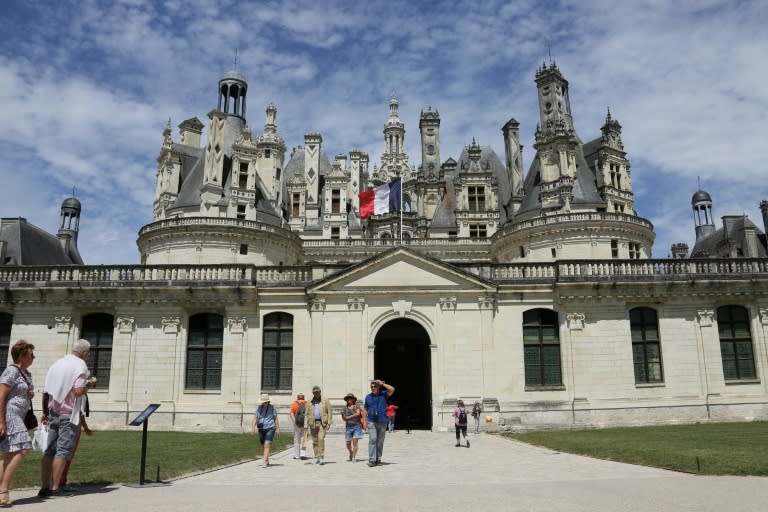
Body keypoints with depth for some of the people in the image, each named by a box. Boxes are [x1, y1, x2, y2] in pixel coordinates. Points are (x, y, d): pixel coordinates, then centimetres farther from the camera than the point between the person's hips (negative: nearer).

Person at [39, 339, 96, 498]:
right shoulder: (80, 365, -9)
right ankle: (55, 488, -2)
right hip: (69, 414, -7)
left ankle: (45, 487, 9)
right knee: (63, 450, -3)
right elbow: (79, 391, -19)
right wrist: (90, 383, -1)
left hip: (53, 412, 7)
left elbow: (46, 391, 14)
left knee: (50, 450, 8)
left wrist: (45, 412, 20)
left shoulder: (57, 364, 13)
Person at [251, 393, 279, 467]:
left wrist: (278, 428, 0)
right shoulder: (258, 408, 3)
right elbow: (255, 418, 1)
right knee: (263, 446, 12)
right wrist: (253, 428, -10)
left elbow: (276, 418, 2)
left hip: (270, 428, -4)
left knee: (266, 445, -17)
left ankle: (264, 462, -21)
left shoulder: (272, 408, -2)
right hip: (261, 429, 4)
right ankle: (267, 462, 28)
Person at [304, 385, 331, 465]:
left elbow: (329, 412, 3)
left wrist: (329, 423, -6)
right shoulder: (310, 402, 12)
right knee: (315, 441, 5)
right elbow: (307, 414, 11)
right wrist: (306, 424, 0)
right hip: (313, 423, 3)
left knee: (321, 438, -18)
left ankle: (322, 457, -16)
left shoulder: (325, 401, 6)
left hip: (322, 423, -3)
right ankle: (317, 458, 14)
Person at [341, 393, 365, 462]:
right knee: (348, 443, 6)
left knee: (355, 441, -12)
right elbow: (343, 418, -1)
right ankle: (351, 454, 34)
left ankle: (354, 457, -9)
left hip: (357, 426, -3)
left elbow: (358, 413, -13)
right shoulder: (344, 409, 10)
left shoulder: (357, 407, 3)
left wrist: (349, 417, -10)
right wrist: (354, 416, -13)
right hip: (348, 427, 3)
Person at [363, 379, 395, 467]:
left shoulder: (384, 394, 2)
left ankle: (378, 459, 16)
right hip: (371, 422, 0)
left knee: (380, 442, 6)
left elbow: (392, 389, -15)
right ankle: (372, 460, -15)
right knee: (372, 440, -13)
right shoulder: (368, 397, 7)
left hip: (382, 422, 0)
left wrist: (382, 384, -9)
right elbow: (366, 410, 13)